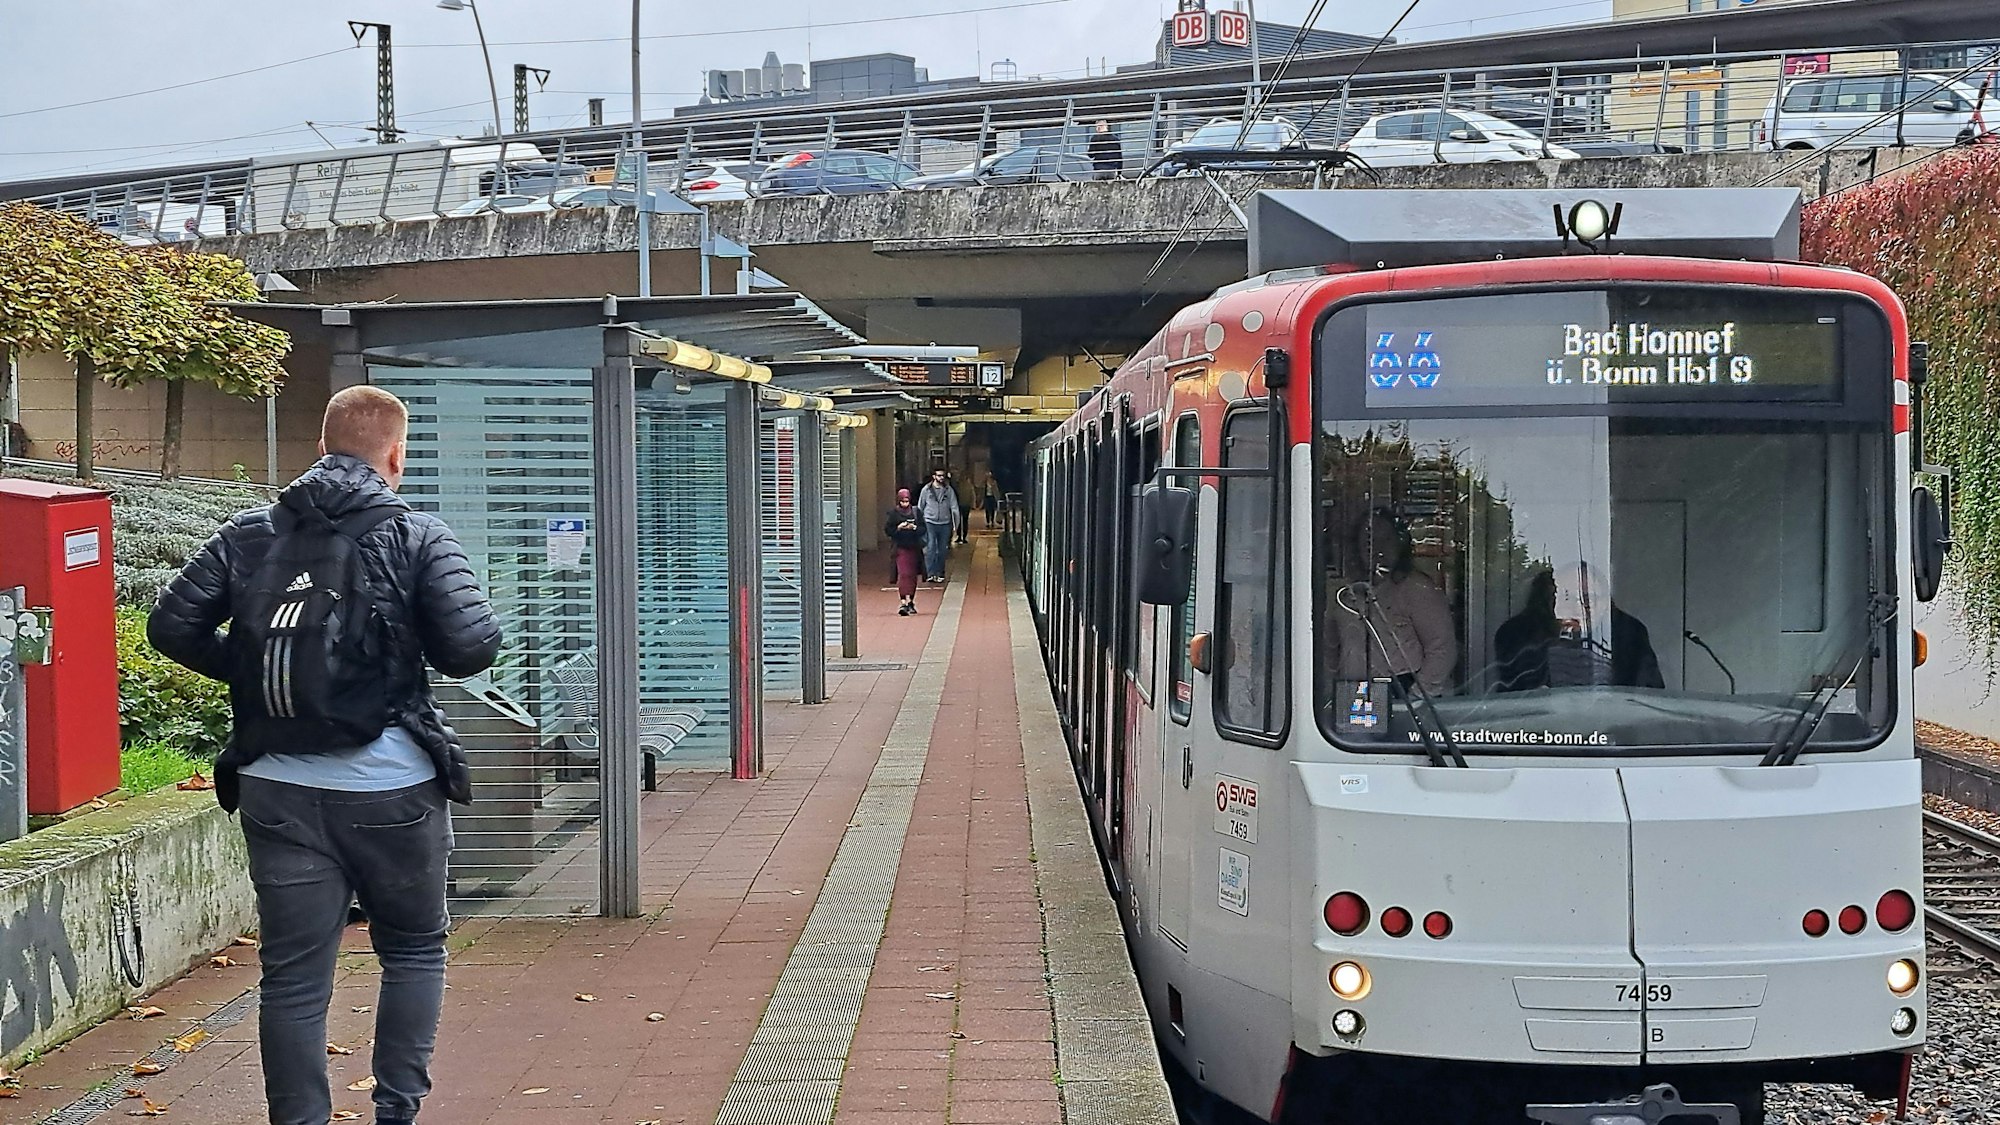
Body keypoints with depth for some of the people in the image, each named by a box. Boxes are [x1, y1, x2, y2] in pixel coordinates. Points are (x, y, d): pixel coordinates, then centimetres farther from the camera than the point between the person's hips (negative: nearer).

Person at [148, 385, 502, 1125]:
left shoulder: (249, 534, 5)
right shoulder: (418, 538, -5)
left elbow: (172, 626, 3)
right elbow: (472, 648, -13)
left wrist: (250, 673, 14)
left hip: (278, 791, 2)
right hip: (389, 788, -2)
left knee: (293, 978, 7)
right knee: (414, 949, 18)